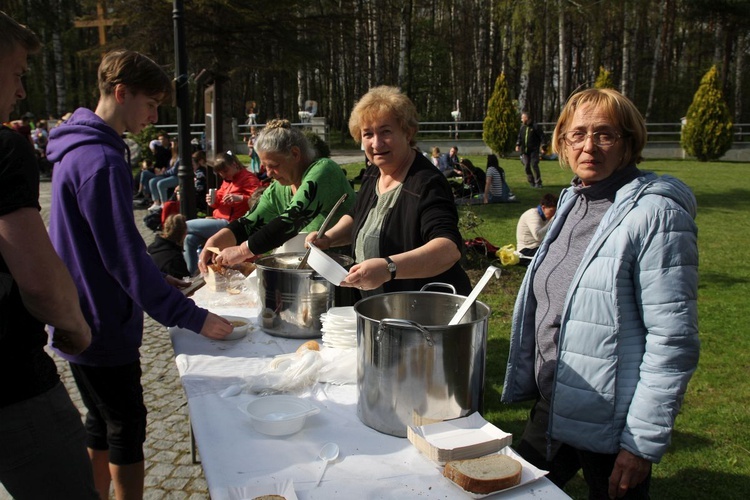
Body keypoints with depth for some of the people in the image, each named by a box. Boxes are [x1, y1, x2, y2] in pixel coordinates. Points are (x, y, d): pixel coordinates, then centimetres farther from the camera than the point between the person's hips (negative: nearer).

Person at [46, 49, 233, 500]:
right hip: (103, 326, -10)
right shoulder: (101, 161, -23)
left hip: (85, 322, 10)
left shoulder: (80, 149, 10)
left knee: (103, 424, 21)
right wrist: (192, 317, -23)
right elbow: (124, 255, -26)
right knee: (127, 429, 6)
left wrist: (156, 279, 12)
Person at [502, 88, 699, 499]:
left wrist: (643, 443, -18)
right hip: (550, 407, 7)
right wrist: (525, 383, 14)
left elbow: (673, 340, -19)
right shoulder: (571, 203, 6)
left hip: (608, 423, -7)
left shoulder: (656, 214, -18)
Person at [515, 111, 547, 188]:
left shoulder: (536, 126, -6)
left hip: (534, 150, -5)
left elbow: (543, 137, -5)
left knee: (534, 165, -10)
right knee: (526, 166, 4)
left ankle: (538, 182, -1)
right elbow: (519, 137, 21)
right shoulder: (522, 127, 11)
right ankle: (531, 182, 16)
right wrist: (518, 145, 6)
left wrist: (543, 146, -14)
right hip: (525, 151, 6)